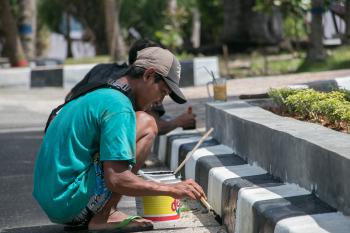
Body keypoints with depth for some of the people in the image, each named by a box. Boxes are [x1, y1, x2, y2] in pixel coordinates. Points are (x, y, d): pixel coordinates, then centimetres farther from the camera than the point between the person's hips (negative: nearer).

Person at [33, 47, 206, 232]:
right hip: (70, 204, -10)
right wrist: (171, 190, -13)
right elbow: (115, 180, -21)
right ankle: (104, 217, -9)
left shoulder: (97, 96, 17)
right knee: (146, 125, -7)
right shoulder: (118, 106, -14)